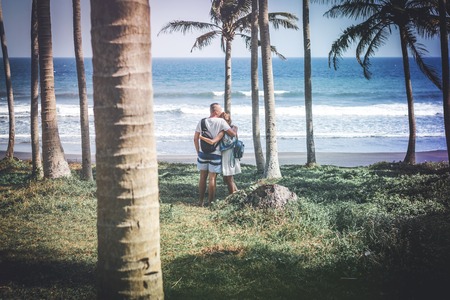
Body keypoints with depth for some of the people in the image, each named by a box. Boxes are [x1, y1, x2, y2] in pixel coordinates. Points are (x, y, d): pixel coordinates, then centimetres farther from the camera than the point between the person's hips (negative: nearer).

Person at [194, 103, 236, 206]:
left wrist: (198, 152, 15)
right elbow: (233, 134, -11)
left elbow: (195, 139, 5)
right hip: (215, 154, -4)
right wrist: (234, 129, 12)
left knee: (203, 177, 13)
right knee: (212, 178, 1)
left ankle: (201, 201, 17)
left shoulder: (202, 122, 2)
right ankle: (210, 202, 4)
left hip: (203, 153, 4)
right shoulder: (221, 121, -11)